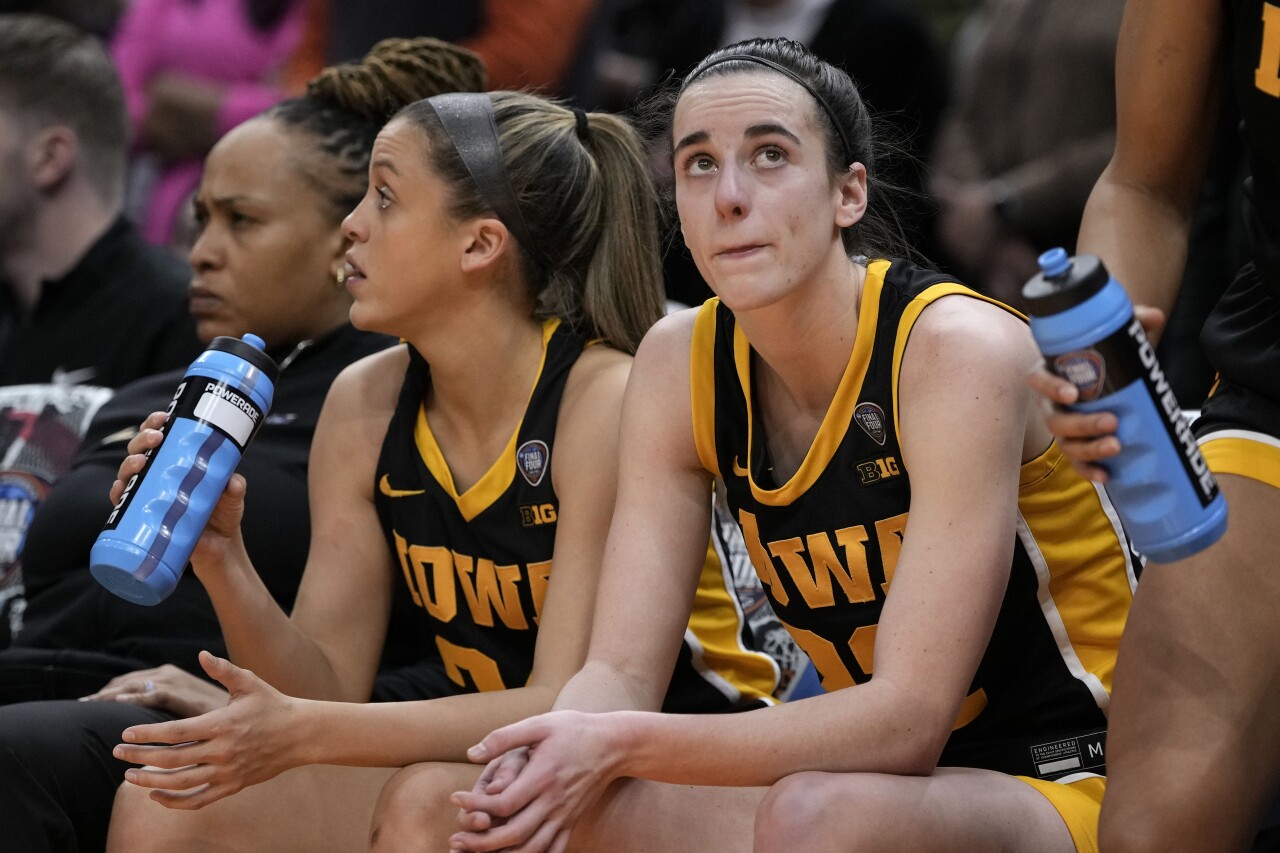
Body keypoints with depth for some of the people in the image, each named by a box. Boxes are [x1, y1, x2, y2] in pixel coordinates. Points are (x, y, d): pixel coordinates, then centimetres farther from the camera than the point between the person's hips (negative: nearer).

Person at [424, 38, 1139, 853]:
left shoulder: (960, 350, -19)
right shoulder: (680, 364, -1)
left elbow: (909, 717, -24)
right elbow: (622, 671, -4)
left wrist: (624, 746, -31)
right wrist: (561, 751, -28)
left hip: (1069, 781, -5)